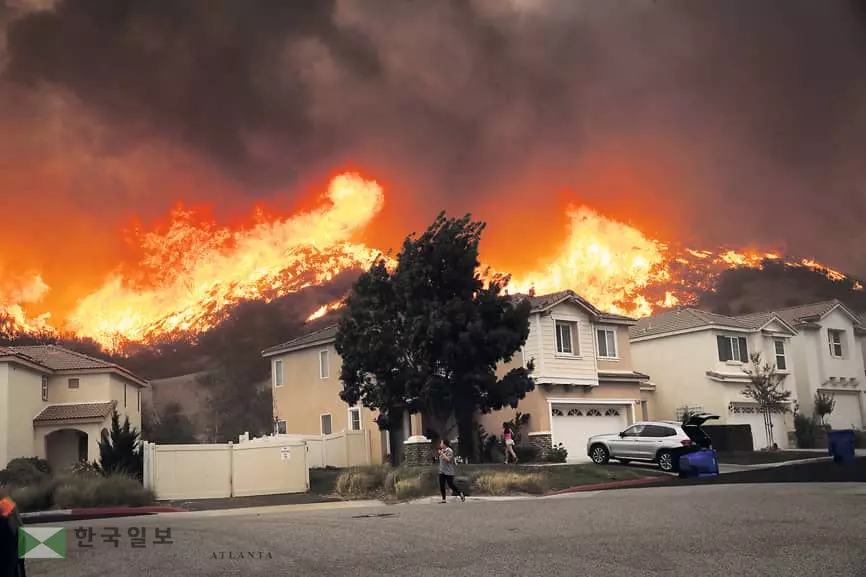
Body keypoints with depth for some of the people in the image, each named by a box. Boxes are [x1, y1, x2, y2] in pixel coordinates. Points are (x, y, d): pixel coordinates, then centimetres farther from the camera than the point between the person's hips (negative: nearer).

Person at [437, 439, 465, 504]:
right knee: (441, 485, 1)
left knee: (450, 484, -7)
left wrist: (442, 454, -21)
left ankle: (461, 494, 12)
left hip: (449, 471, -8)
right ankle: (444, 499, 5)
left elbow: (448, 459, -23)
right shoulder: (442, 450, 14)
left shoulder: (449, 451, -12)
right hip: (442, 471, 8)